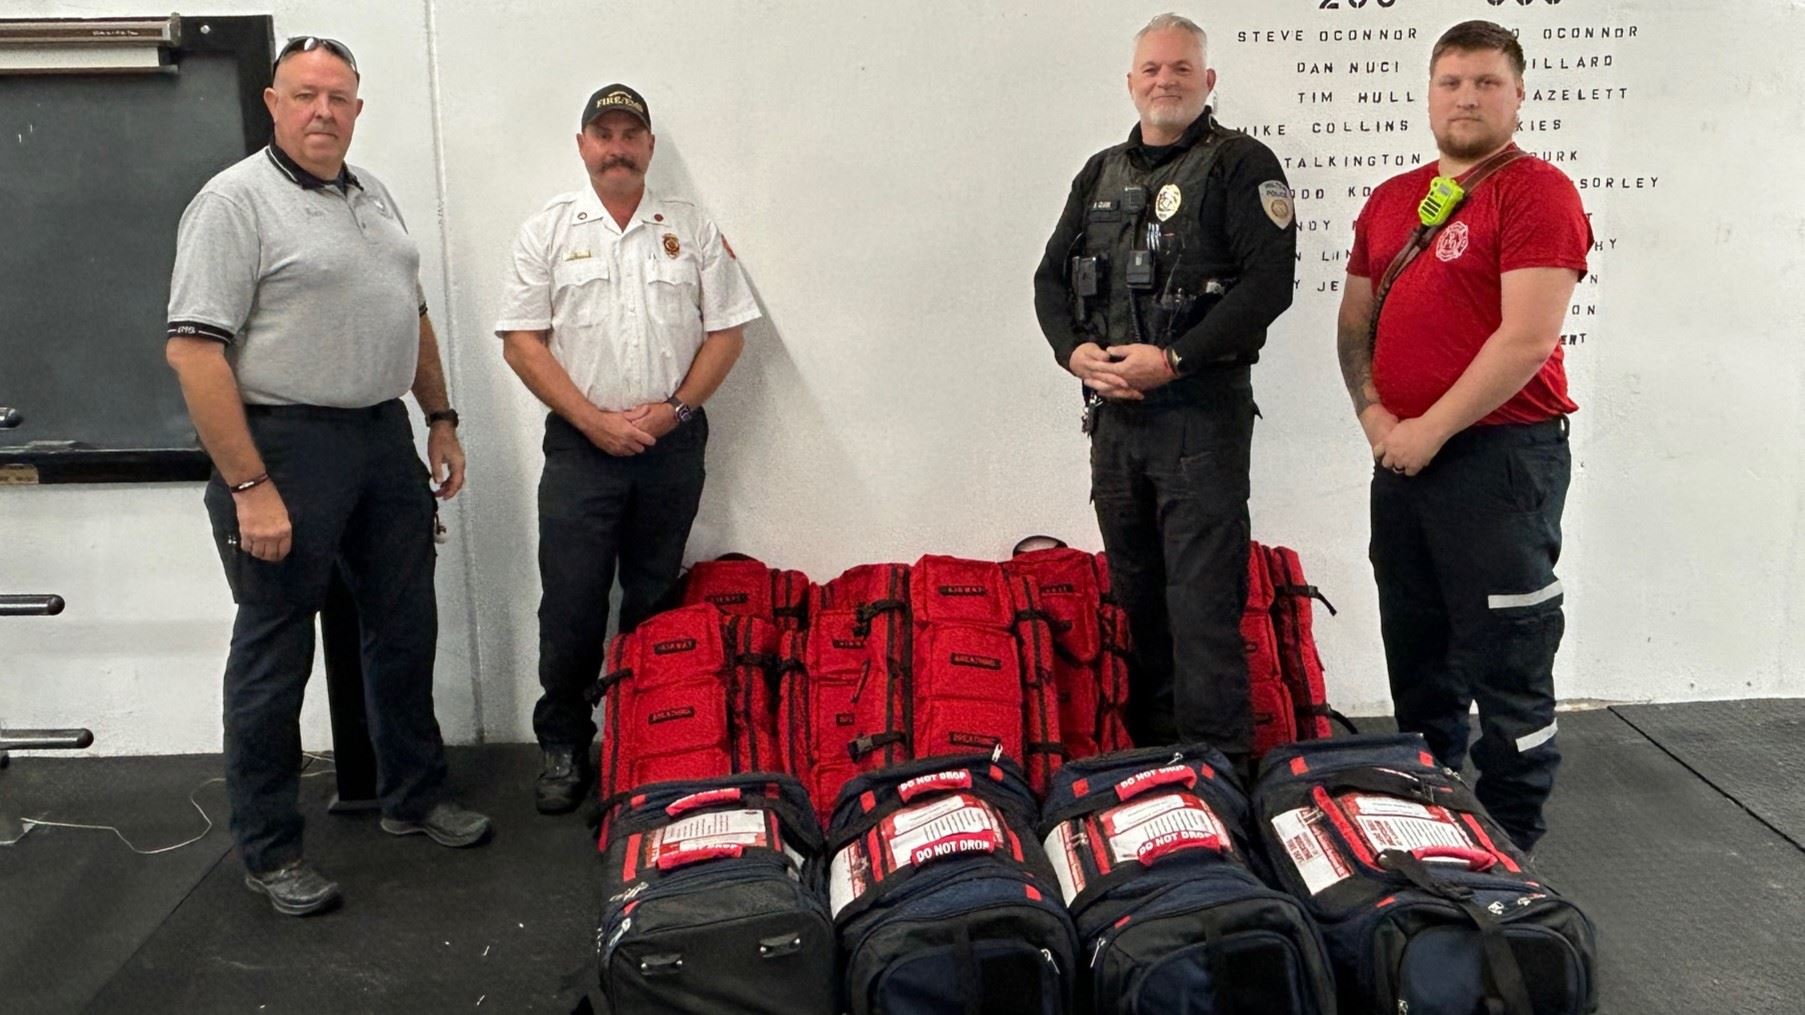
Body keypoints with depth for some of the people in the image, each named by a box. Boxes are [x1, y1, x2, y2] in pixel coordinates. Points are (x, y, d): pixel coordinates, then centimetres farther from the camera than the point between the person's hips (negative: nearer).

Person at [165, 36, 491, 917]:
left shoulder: (374, 196, 13)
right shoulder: (236, 202, -12)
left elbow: (413, 316, 21)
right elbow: (195, 351, -18)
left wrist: (440, 421, 15)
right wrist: (248, 488, -22)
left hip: (384, 440, 8)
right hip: (285, 447, -7)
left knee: (405, 629, 15)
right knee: (274, 655, 4)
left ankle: (414, 797, 32)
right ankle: (267, 851, 18)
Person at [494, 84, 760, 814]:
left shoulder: (692, 229, 8)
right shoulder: (548, 229, 4)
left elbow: (726, 330, 5)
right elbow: (521, 341, -2)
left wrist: (675, 406, -8)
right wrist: (595, 420, -11)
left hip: (673, 445, 1)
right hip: (580, 447, -1)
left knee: (655, 603, 10)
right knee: (570, 607, 0)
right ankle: (562, 746, 16)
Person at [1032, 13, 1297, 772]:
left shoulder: (1242, 165, -2)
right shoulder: (1101, 174, 17)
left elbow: (1269, 282, -13)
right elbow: (1052, 277, 17)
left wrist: (1175, 359, -18)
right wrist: (1075, 350, -2)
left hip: (1201, 411, -6)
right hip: (1113, 410, 6)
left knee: (1202, 597, -8)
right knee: (1135, 590, 14)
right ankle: (1150, 744, 27)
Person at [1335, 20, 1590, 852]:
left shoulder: (1537, 191, -8)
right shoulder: (1390, 199, 14)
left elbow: (1528, 338, -17)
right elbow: (1355, 323, 17)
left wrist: (1431, 428, -14)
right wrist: (1373, 412, 1)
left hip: (1500, 457, -7)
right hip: (1402, 461, 7)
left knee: (1508, 671, 1)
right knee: (1418, 661, 17)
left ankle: (1509, 844, 14)